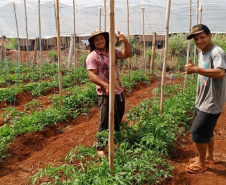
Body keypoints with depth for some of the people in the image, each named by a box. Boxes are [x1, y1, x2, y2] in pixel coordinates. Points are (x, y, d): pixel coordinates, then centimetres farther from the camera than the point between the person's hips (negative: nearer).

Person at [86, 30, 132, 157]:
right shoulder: (92, 57, -8)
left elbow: (127, 54, -2)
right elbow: (92, 75, -18)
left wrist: (126, 42, -21)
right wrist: (106, 85, -33)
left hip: (119, 92, 7)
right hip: (105, 94, -7)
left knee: (118, 119, 20)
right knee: (105, 123, -3)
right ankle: (100, 148, 11)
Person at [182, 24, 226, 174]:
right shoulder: (202, 53, 10)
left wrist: (196, 69, -37)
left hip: (212, 103, -9)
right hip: (202, 101, 9)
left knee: (198, 131, -4)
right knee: (207, 130, 21)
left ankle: (202, 163, 16)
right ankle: (209, 157, 39)